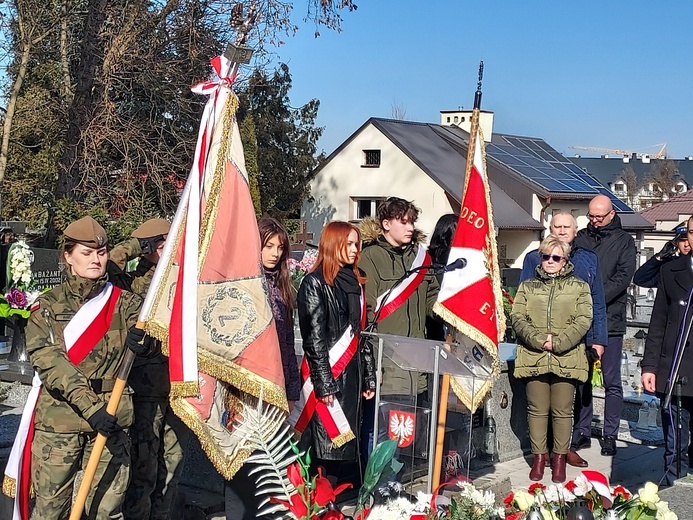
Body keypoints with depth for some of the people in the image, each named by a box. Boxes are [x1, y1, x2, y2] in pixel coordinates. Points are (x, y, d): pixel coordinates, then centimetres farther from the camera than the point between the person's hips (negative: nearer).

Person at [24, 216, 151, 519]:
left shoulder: (125, 303, 12)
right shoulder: (48, 306, 6)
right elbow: (47, 360, -8)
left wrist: (142, 343, -28)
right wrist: (89, 406, -21)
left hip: (111, 420, 1)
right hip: (58, 420, -1)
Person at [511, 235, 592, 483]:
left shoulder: (579, 287, 9)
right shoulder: (527, 287, 14)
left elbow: (583, 320, -2)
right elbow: (517, 318, 4)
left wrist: (558, 342, -13)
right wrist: (538, 340, -12)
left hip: (566, 359, -1)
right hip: (533, 358, 1)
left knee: (563, 411, 2)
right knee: (537, 410, 5)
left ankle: (559, 458, 13)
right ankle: (539, 457, 14)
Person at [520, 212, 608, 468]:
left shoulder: (589, 259, 13)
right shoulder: (534, 258, 7)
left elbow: (597, 303, 12)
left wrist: (598, 339, 4)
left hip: (581, 340, 2)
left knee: (581, 394, 6)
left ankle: (576, 439, 15)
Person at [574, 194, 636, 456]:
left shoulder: (623, 241, 4)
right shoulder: (579, 238, 12)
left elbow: (623, 278, -7)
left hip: (610, 319, -2)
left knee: (611, 381, 0)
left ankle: (610, 435, 7)